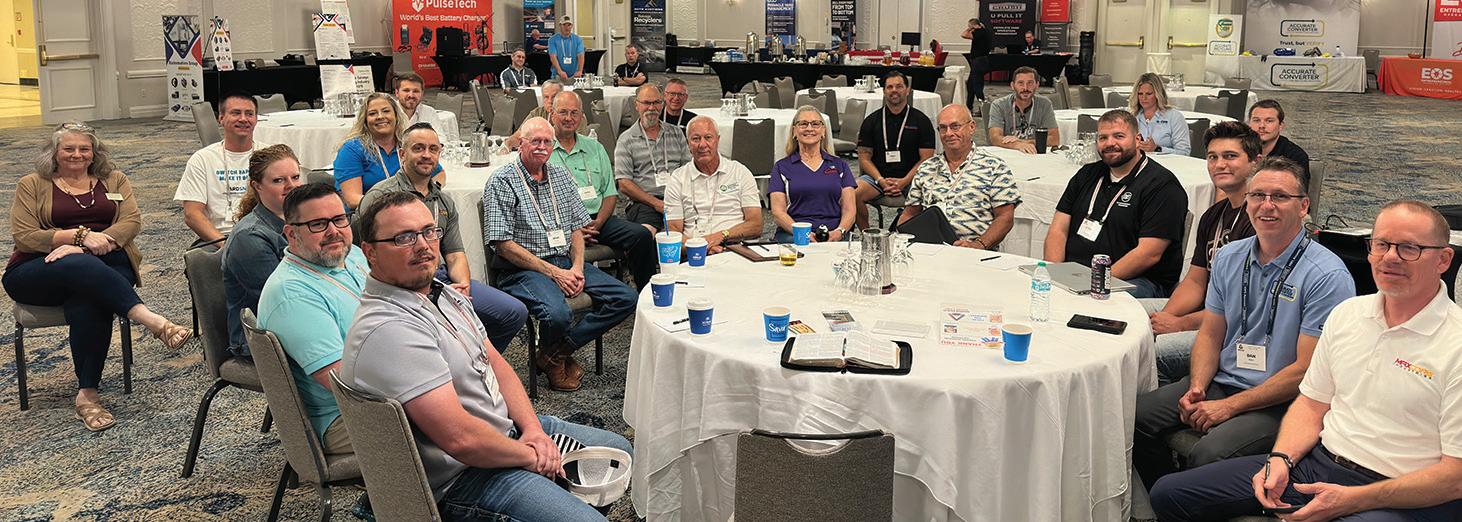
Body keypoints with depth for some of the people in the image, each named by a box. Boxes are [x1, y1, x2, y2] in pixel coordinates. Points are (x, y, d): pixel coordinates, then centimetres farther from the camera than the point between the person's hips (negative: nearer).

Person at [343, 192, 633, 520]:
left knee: (620, 450, 19)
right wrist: (531, 456, -15)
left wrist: (533, 429, -4)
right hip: (463, 476, -10)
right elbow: (461, 438, -31)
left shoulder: (444, 294, 7)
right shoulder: (388, 330, -27)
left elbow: (496, 364, 12)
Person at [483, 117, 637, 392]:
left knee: (627, 298, -8)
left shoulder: (561, 176, 15)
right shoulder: (501, 183, -5)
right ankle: (554, 357, 3)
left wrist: (577, 268, -5)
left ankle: (557, 352, -3)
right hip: (524, 268, -7)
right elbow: (503, 244, -12)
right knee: (558, 313, -35)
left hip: (567, 262, 7)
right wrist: (554, 272, -16)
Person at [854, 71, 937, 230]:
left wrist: (904, 181, -13)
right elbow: (864, 157, 7)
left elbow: (926, 159, 1)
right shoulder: (871, 121, 10)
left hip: (910, 178, -1)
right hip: (878, 176, 1)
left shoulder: (921, 120, 6)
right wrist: (881, 181, -10)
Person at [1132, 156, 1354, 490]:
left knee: (1208, 456, -31)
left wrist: (1230, 406, -16)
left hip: (1281, 401, -6)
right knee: (1135, 416, -9)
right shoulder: (1229, 257, 8)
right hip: (1220, 383, 7)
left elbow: (1306, 370, -16)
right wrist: (1197, 387, -6)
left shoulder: (1328, 276, -13)